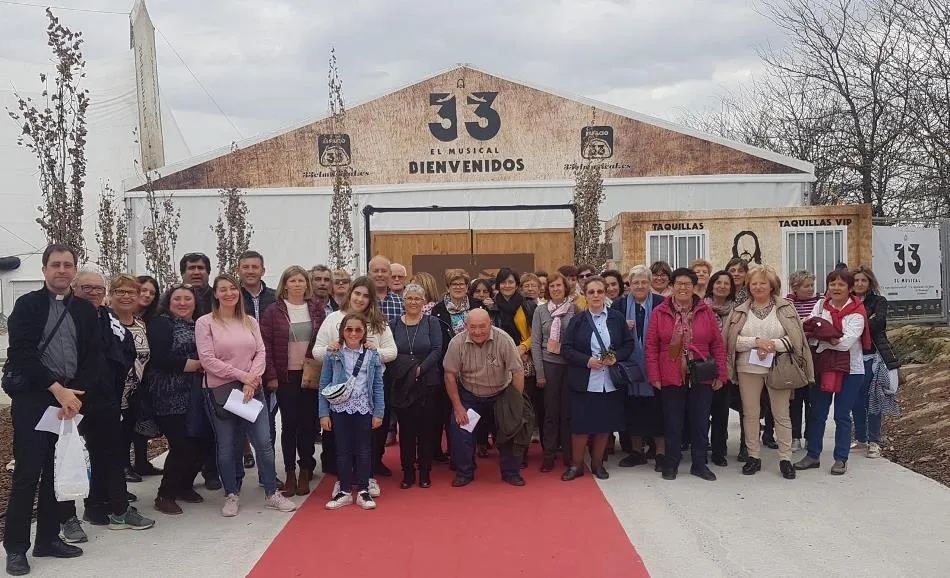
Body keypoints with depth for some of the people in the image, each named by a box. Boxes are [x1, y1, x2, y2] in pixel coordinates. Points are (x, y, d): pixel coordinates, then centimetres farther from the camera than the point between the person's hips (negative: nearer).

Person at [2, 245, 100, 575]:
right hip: (31, 397, -4)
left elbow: (93, 358, 5)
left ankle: (48, 538, 20)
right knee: (28, 472, -3)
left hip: (70, 398, 4)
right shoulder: (27, 305, -1)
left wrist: (75, 394, -8)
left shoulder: (85, 310, 9)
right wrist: (57, 389, -16)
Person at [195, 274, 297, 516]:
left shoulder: (250, 322, 9)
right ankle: (232, 495, 22)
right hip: (220, 391, -3)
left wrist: (251, 380, -12)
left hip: (252, 389, 3)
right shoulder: (205, 323, -3)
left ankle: (272, 494, 14)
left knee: (264, 442, 2)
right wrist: (241, 375, -14)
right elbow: (207, 359, -11)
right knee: (226, 447, 6)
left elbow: (260, 353, 3)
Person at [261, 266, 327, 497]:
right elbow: (265, 346, -2)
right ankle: (290, 473, 13)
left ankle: (305, 471, 17)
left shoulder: (317, 309, 5)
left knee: (308, 422, 5)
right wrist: (270, 375, -7)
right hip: (286, 376, -1)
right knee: (289, 424, 3)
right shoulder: (274, 312, -1)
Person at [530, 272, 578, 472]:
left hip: (571, 364, 0)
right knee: (550, 411, 4)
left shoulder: (575, 309, 1)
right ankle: (549, 454, 13)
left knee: (568, 410, 5)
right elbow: (535, 343, 2)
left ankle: (569, 454, 16)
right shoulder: (541, 310, 2)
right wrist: (540, 372, -3)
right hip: (549, 365, 0)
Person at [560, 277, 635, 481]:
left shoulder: (617, 318, 3)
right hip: (584, 382, -1)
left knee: (605, 425, 9)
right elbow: (566, 349, -3)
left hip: (610, 382, 2)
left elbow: (629, 344, 6)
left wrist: (616, 357, -12)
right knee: (581, 424, 1)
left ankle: (597, 463, 24)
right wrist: (587, 361, -16)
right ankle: (576, 464, 16)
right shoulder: (578, 320, 0)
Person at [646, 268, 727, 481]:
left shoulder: (705, 311, 2)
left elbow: (718, 344, 3)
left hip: (701, 377, 1)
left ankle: (699, 464, 23)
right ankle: (671, 464, 21)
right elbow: (651, 346, -1)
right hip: (671, 378, -1)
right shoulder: (660, 312, 0)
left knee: (701, 422, 9)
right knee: (673, 422, 8)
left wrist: (721, 374, -1)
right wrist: (654, 376, -6)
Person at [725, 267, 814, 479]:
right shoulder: (740, 311, 7)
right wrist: (757, 342, -15)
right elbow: (734, 341, -1)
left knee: (782, 414, 2)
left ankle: (785, 458, 11)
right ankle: (753, 456, 18)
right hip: (748, 368, 2)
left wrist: (772, 345, -17)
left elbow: (794, 338, -4)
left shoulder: (785, 308, 3)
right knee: (750, 413, 7)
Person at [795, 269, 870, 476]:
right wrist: (832, 338, -23)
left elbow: (846, 342, -19)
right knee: (817, 413, 10)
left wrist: (820, 336, -14)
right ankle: (812, 455, 20)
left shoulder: (857, 312, -8)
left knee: (842, 416, 4)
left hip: (849, 369, -4)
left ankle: (841, 459, 15)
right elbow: (809, 331, -7)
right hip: (822, 366, 4)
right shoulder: (821, 305, 4)